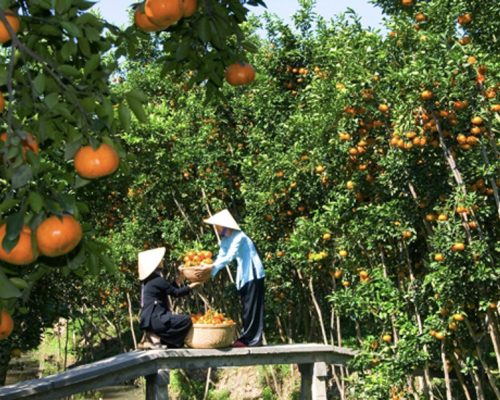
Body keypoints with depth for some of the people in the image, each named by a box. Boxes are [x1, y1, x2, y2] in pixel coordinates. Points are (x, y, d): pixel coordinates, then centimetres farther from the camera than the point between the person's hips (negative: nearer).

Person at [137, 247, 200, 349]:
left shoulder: (148, 280, 14)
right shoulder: (157, 280, -14)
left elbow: (170, 288, 21)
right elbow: (176, 292, -8)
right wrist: (191, 286, 5)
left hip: (148, 320, 10)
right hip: (154, 320, -10)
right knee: (186, 320, -12)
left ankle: (153, 336, 8)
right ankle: (156, 338, -9)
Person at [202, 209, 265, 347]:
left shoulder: (238, 237, -19)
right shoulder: (226, 240, 8)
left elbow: (229, 257, -29)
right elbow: (221, 257, 2)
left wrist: (213, 266, -36)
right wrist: (209, 272, -11)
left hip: (253, 275, -9)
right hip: (244, 276, 9)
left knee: (251, 307, -8)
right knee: (246, 308, 10)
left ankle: (253, 340, -6)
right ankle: (247, 338, 15)